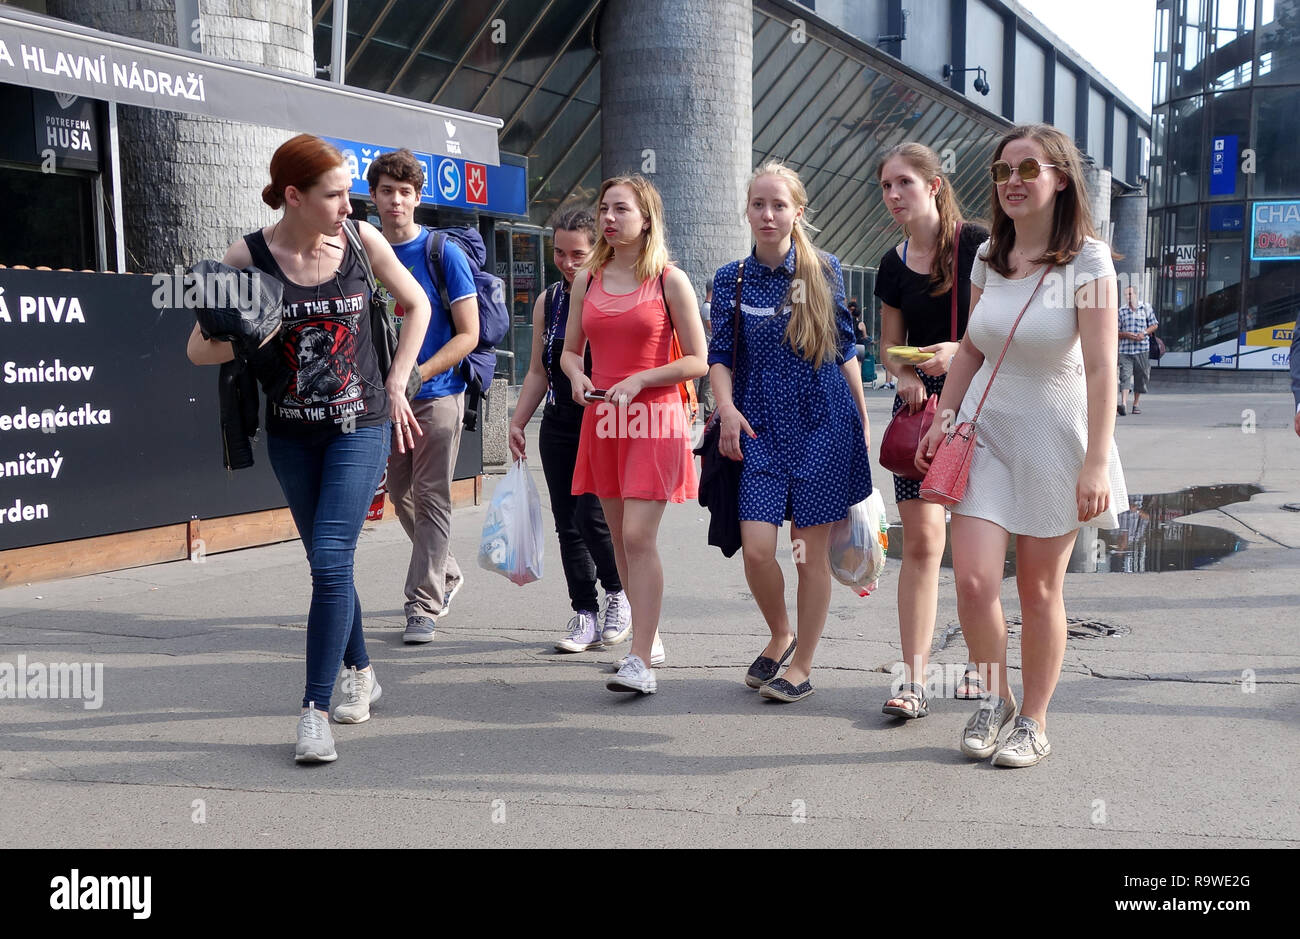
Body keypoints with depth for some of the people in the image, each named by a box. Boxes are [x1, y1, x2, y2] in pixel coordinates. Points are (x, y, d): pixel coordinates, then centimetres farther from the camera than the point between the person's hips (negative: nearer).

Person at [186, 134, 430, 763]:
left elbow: (417, 306, 10)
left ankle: (315, 710, -8)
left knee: (330, 561, -13)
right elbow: (198, 350, -5)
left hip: (360, 427, -2)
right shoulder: (248, 257, -8)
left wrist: (395, 386, 4)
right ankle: (360, 674, 34)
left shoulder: (361, 240, -7)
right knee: (327, 564, 14)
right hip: (292, 434, 2)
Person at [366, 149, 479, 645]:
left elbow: (468, 334, -8)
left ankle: (422, 607, 2)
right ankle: (446, 574, 34)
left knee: (431, 499, -3)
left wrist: (415, 375, -18)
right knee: (400, 494, 13)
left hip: (436, 395, -5)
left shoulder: (444, 254, -6)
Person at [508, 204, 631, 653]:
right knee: (567, 523, 5)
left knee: (591, 515, -14)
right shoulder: (548, 301, 11)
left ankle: (619, 593, 13)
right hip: (559, 426, 6)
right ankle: (585, 616, 15)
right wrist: (517, 422, 11)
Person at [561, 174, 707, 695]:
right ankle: (649, 635, 27)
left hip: (655, 420, -5)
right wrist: (577, 376, -6)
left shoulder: (669, 281, -3)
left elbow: (697, 361, -4)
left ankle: (640, 661, -14)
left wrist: (638, 380, -16)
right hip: (602, 419, 5)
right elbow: (569, 349, 17)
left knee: (639, 537, -14)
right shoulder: (587, 280, 9)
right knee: (620, 540, 11)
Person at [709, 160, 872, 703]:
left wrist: (863, 421, 9)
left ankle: (802, 665, 17)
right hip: (760, 427, 1)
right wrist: (727, 408, -12)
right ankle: (780, 635, 21)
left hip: (822, 423, -1)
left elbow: (845, 350, 8)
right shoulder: (731, 279, 5)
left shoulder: (824, 271, 3)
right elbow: (719, 355, 5)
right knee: (756, 547, -8)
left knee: (812, 550, 2)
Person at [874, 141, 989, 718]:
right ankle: (914, 680, -2)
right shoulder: (894, 266, 9)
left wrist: (961, 351, -22)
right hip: (919, 405, 3)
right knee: (921, 540, -4)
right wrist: (905, 374, -6)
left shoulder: (978, 245, -5)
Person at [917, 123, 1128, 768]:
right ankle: (995, 699, 17)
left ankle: (1033, 722, 21)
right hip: (984, 428, 4)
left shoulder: (1086, 260, -10)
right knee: (973, 580, -7)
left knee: (1039, 589, 5)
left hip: (1052, 437, -4)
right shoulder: (988, 258, 5)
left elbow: (1101, 367, -15)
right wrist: (943, 420, 8)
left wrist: (1097, 461, -20)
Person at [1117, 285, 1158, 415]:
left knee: (1140, 376, 8)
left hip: (1142, 348, 1)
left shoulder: (1146, 309, 5)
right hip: (1125, 349, -1)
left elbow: (1154, 325, 10)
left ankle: (1135, 404, 22)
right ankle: (1123, 404, -23)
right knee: (1125, 376, -14)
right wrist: (1126, 335, -12)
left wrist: (1144, 333, -8)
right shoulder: (1121, 311, 5)